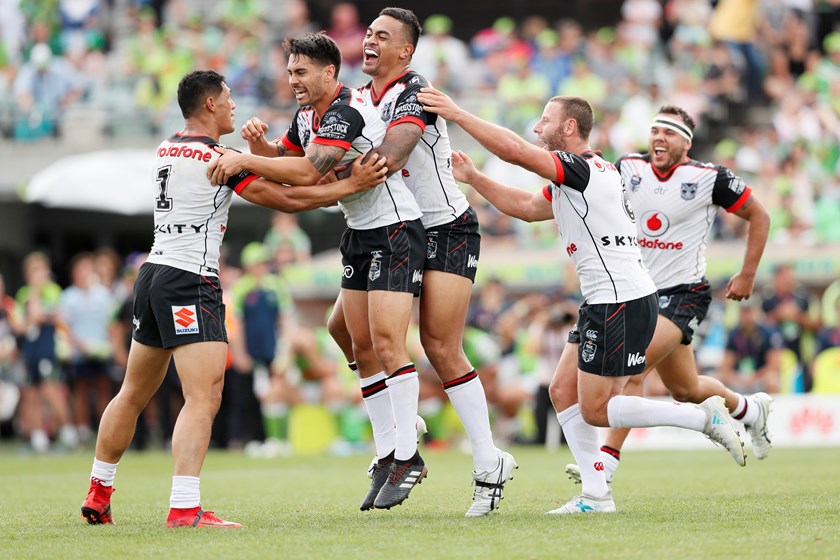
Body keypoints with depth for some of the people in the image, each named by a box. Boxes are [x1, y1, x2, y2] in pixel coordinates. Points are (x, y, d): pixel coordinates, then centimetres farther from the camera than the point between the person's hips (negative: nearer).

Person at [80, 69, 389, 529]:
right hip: (190, 283, -9)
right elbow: (284, 200, -10)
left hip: (154, 273, 9)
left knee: (133, 394, 20)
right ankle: (184, 509, -27)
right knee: (203, 398, -16)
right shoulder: (219, 157, -11)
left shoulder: (166, 150, 13)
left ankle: (98, 495, 28)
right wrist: (350, 185, -4)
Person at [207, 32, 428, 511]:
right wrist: (260, 142, -1)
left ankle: (408, 457, -12)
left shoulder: (346, 112, -22)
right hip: (359, 234, 10)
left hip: (396, 230, -10)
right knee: (363, 347, 6)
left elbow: (307, 172, -33)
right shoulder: (308, 114, 7)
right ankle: (387, 455, 9)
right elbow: (283, 156, 21)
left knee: (386, 341, -16)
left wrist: (246, 161, -30)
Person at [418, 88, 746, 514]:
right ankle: (596, 495, 9)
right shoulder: (568, 183, 16)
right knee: (563, 392, 9)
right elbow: (526, 207, 29)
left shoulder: (583, 169, -15)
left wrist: (457, 114, -19)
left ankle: (704, 417, -5)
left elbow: (514, 150, -25)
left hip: (623, 303, -10)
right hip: (604, 303, 10)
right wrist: (472, 178, 23)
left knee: (595, 410, -6)